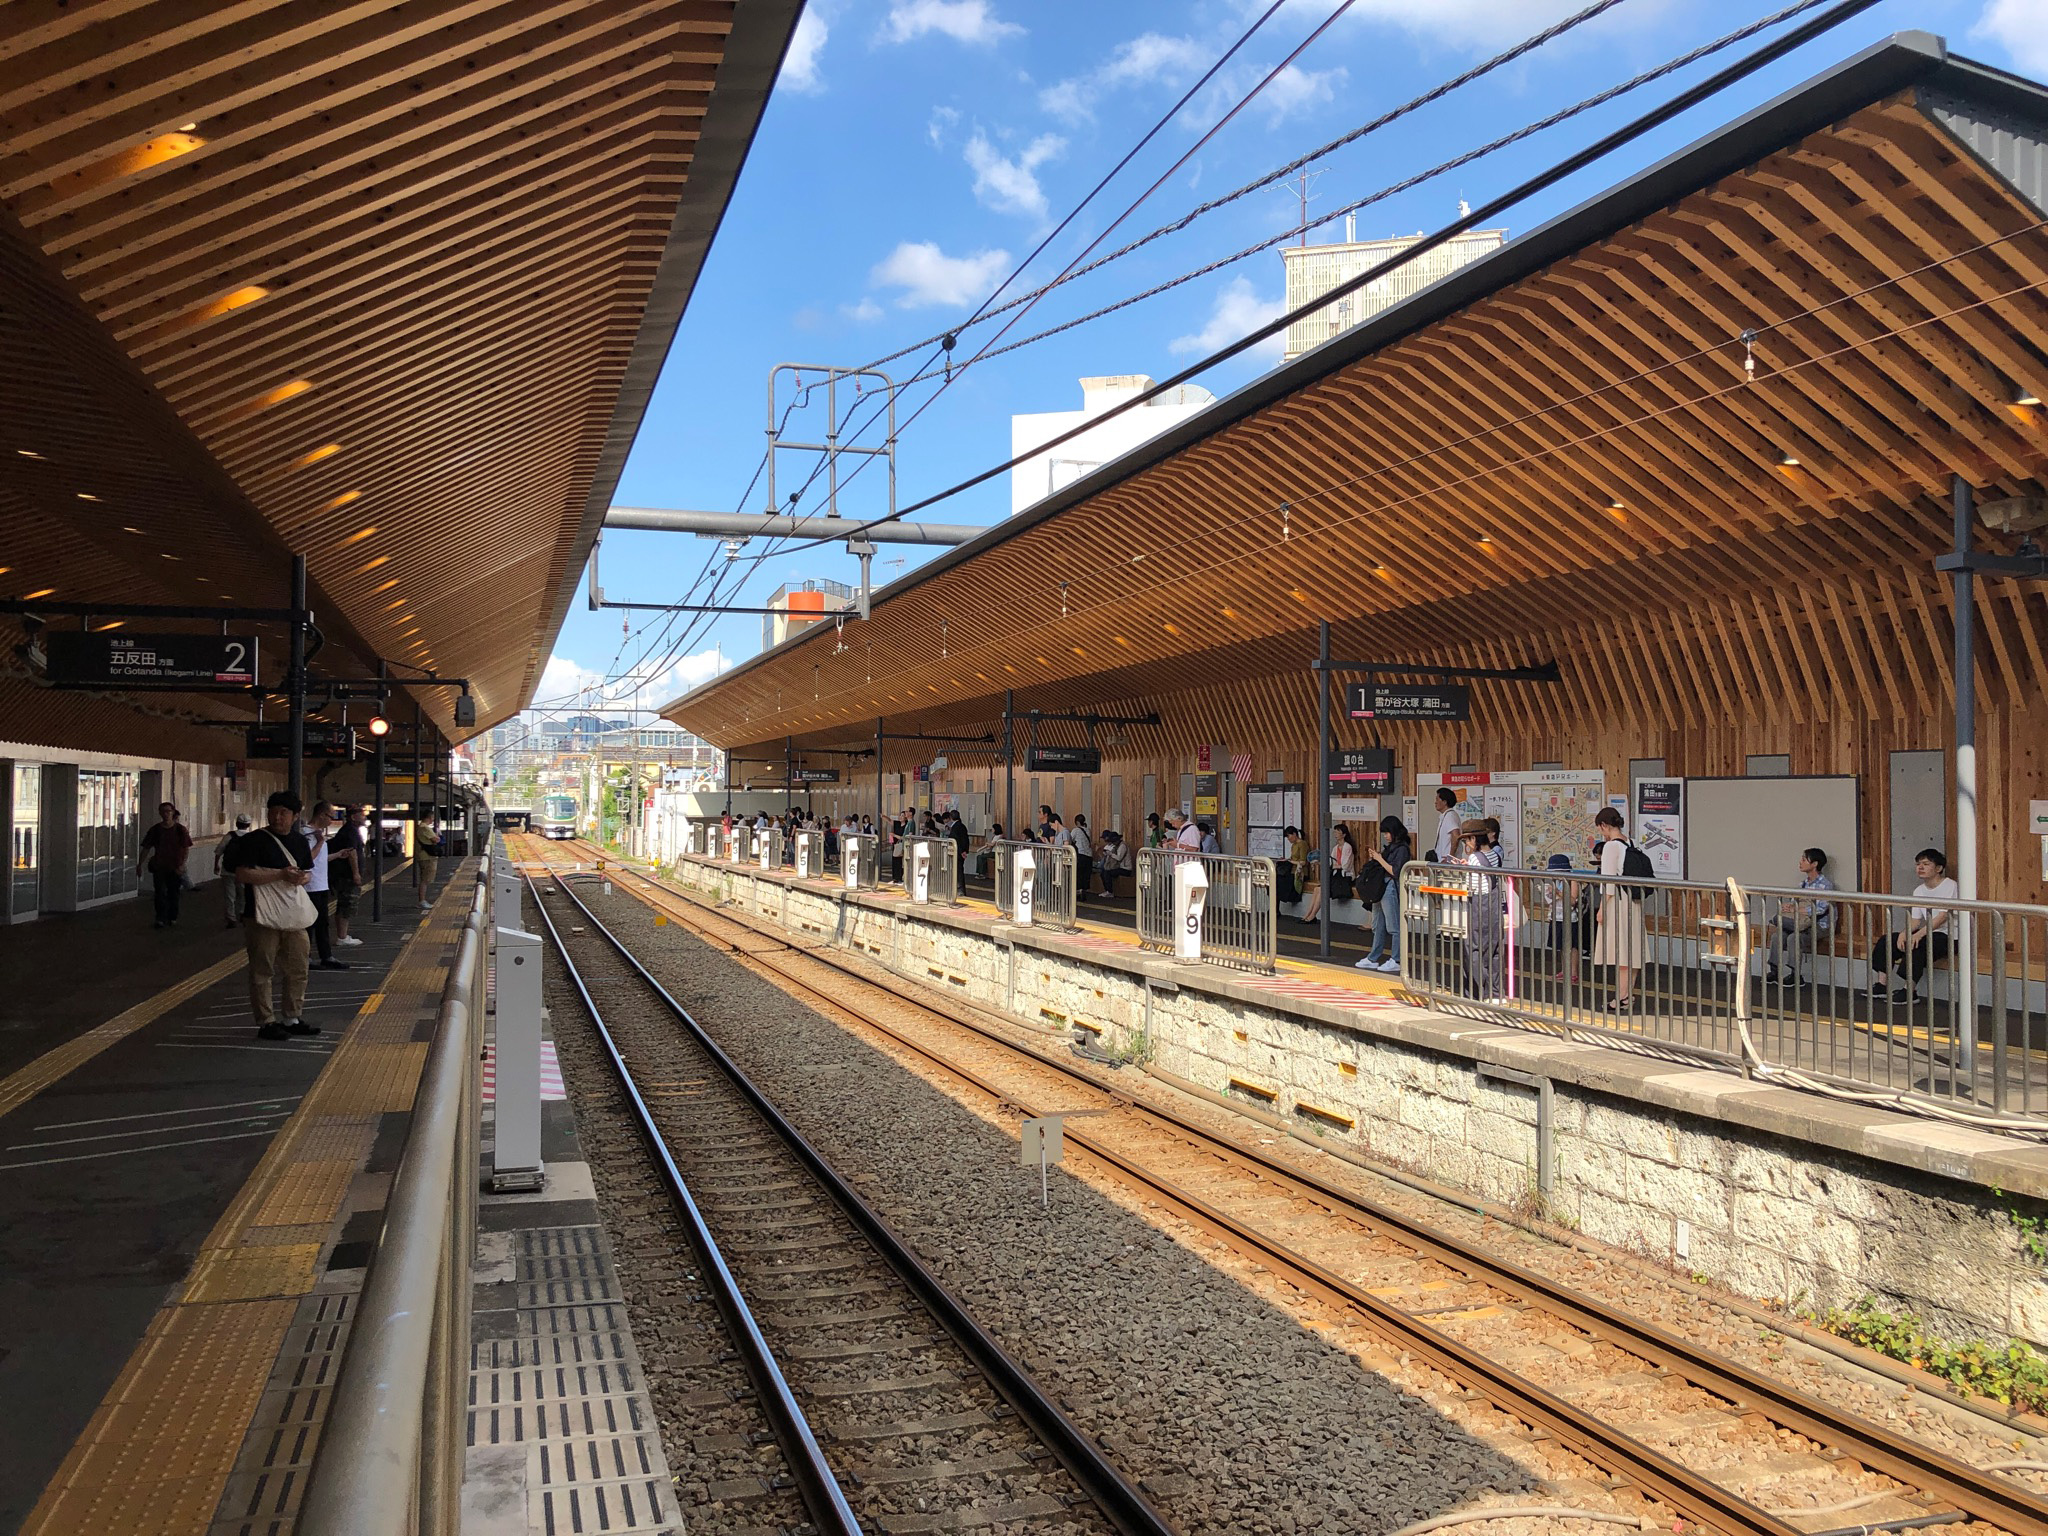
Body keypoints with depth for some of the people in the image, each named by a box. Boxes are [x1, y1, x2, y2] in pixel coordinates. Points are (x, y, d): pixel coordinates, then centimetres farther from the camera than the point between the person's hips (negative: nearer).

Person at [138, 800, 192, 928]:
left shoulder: (180, 829, -1)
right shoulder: (155, 830, 4)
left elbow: (186, 849, -2)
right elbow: (146, 848, 8)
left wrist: (182, 865, -13)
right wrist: (140, 865, 3)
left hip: (175, 868, 0)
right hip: (159, 867, 0)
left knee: (173, 894, 9)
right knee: (160, 893, -11)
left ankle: (172, 918, 22)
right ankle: (160, 919, -14)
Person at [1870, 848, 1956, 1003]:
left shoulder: (1950, 886, -11)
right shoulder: (1919, 890, 13)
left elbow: (1943, 916, -22)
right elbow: (1915, 919, 6)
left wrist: (1920, 934, -32)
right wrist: (1903, 933, -15)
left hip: (1947, 935, -8)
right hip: (1927, 933, 8)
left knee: (1916, 946, -34)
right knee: (1887, 941, -5)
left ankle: (1909, 990, -28)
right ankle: (1882, 984, -6)